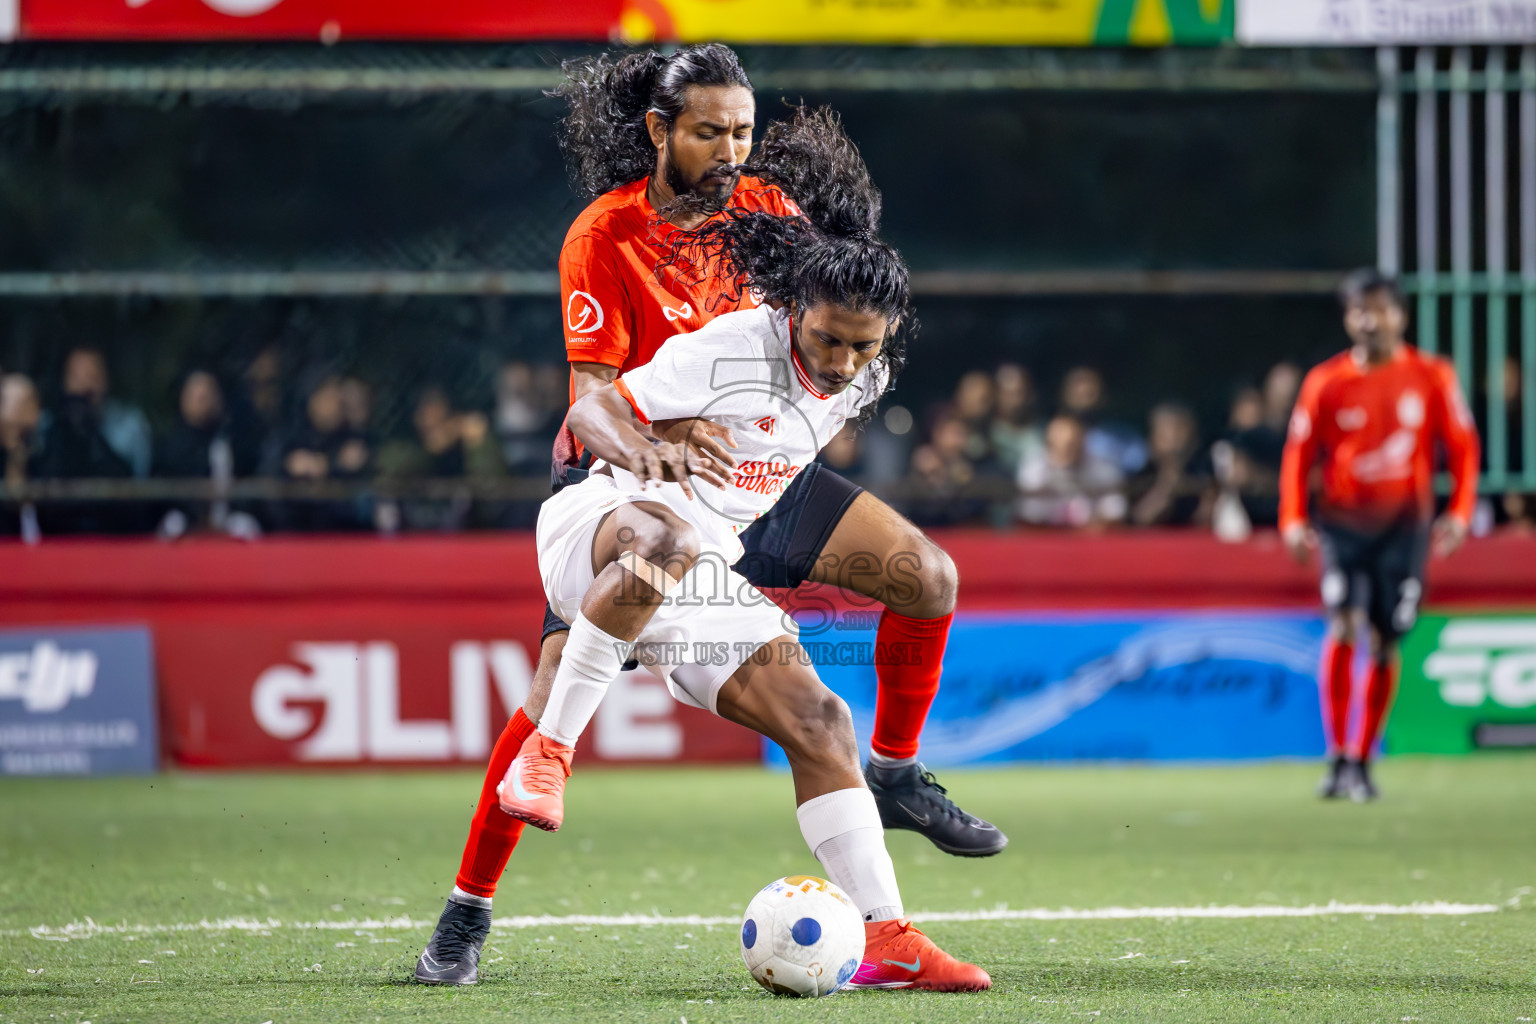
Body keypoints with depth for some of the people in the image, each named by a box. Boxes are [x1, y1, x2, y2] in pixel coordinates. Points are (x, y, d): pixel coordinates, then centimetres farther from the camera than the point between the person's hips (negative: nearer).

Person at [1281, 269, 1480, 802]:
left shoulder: (1432, 377, 1)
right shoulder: (1326, 382, 0)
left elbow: (1462, 445, 6)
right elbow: (1299, 453, 4)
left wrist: (1459, 512, -6)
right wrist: (1293, 520, -7)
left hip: (1404, 523, 1)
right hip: (1343, 521, -1)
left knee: (1386, 643, 2)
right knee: (1342, 628, -19)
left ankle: (1362, 762, 15)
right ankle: (1337, 758, -14)